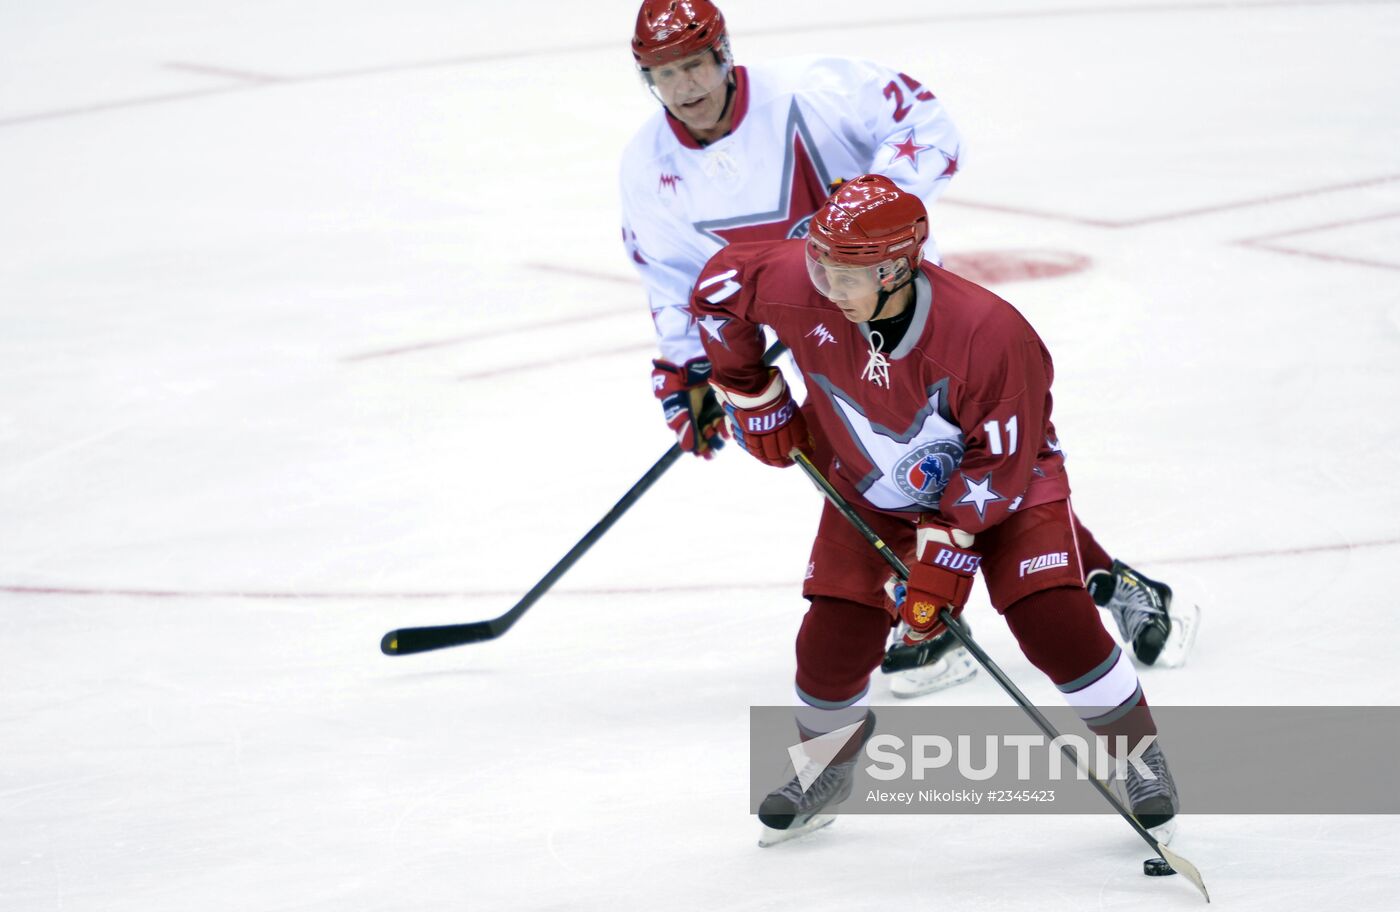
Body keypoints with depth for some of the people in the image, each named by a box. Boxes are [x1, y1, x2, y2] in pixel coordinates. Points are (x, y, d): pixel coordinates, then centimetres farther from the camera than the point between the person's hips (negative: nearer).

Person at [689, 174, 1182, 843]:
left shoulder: (988, 333, -37)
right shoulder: (801, 290, -28)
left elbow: (1000, 462, -26)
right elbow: (719, 285, -6)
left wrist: (945, 549, -27)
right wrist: (751, 396, 0)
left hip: (1000, 482, -3)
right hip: (870, 489, 3)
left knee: (1055, 624, -17)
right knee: (832, 641, -5)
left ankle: (1138, 753, 7)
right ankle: (827, 764, 27)